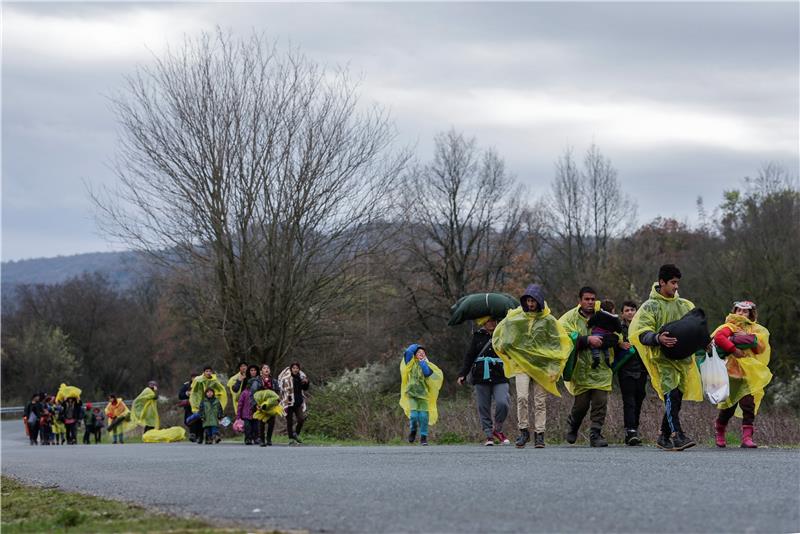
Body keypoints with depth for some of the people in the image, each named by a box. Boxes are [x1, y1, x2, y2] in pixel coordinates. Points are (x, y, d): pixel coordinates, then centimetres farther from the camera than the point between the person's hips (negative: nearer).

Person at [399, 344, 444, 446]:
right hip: (411, 393, -1)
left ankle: (423, 437, 5)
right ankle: (413, 430, 14)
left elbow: (428, 373, -11)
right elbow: (408, 352, -6)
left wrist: (423, 362, -6)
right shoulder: (411, 364, 8)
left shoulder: (427, 365, 10)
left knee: (423, 416, -7)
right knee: (414, 415, -14)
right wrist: (416, 346, 9)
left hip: (423, 393, 1)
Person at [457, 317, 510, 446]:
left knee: (502, 403, -18)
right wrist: (462, 374, 6)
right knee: (483, 408, 1)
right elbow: (469, 357, 12)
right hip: (481, 378, 1)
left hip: (500, 378, -1)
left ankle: (497, 429, 5)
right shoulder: (478, 337, 10)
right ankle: (489, 436, 11)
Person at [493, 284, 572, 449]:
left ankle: (539, 435, 7)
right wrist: (503, 346, 6)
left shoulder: (548, 321, 0)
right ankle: (523, 431, -2)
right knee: (522, 397, -14)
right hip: (521, 364, 1)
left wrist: (554, 368, -5)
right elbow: (499, 333, 22)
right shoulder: (516, 318, 6)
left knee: (540, 402, 1)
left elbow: (557, 346, 2)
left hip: (541, 366, -1)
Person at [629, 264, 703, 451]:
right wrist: (658, 338, -28)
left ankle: (664, 437, 19)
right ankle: (677, 436, -26)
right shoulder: (650, 306, -1)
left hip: (683, 357, 6)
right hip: (662, 358, -6)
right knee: (671, 395, -20)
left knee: (676, 399, 7)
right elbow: (640, 333, -9)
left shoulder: (685, 305, 15)